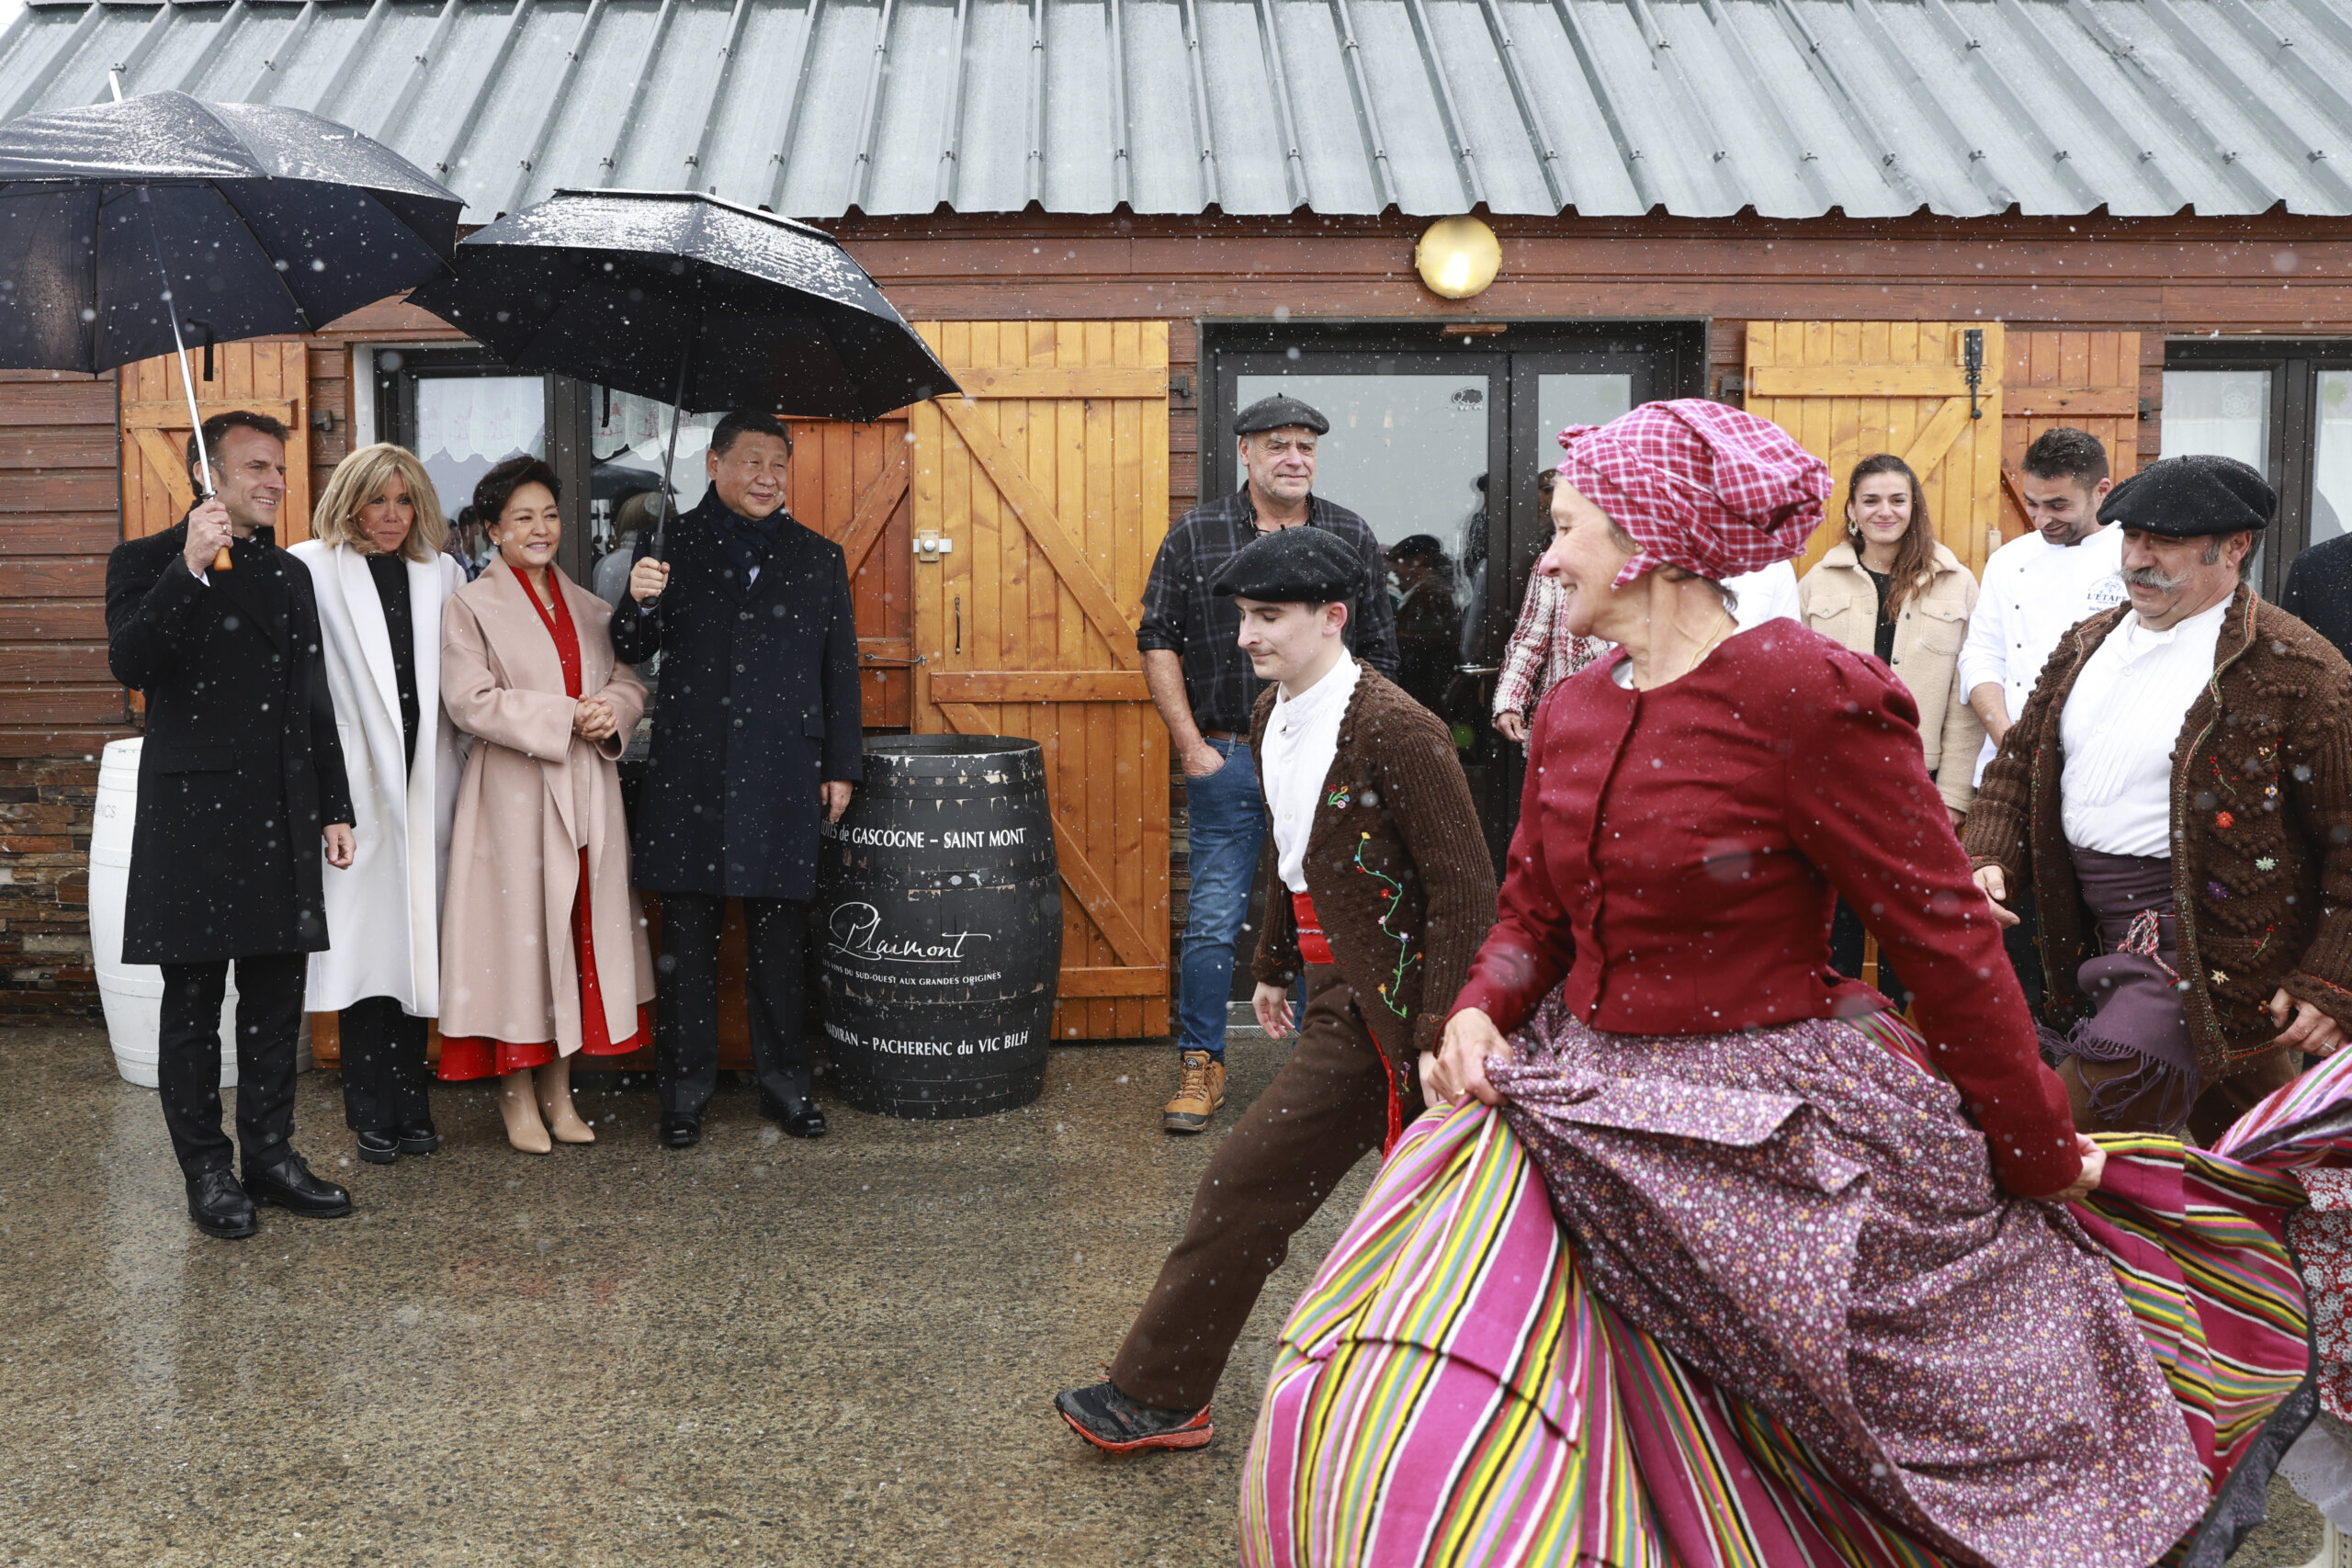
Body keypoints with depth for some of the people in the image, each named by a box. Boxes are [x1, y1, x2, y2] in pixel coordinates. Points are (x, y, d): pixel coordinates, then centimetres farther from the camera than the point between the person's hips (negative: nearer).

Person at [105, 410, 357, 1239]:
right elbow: (131, 664, -18)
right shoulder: (149, 562, -1)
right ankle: (207, 1170, 13)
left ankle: (270, 1154, 22)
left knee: (276, 994, 11)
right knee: (194, 1000, 3)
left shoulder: (291, 574, 15)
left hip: (283, 821, 6)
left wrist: (335, 808, 14)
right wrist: (190, 569, -26)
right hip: (194, 815, -5)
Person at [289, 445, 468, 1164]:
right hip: (357, 783, -3)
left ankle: (411, 1104, 17)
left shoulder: (442, 573, 13)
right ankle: (372, 1113, 10)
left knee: (417, 944, 7)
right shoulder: (313, 568, 1)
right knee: (366, 942, -1)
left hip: (425, 781, 3)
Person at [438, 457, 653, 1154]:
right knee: (520, 930, -1)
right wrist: (566, 715, -16)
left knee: (581, 930, 6)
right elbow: (472, 701, -11)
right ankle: (517, 1095, 11)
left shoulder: (588, 606, 15)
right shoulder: (471, 606, -1)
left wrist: (611, 711, -9)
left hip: (588, 790, 5)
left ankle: (559, 1089, 18)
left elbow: (631, 681, 14)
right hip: (514, 792, -5)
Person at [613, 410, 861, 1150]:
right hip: (689, 771, -1)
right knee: (688, 935, 5)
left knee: (780, 933, 7)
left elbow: (840, 671, 11)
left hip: (782, 774, 1)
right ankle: (685, 1087, 17)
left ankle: (784, 1081, 20)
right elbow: (632, 652, 5)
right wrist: (642, 603, -17)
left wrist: (842, 766, 7)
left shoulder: (818, 558, 11)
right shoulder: (669, 545, 6)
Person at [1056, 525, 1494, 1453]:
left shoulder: (1396, 731, -21)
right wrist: (1275, 964, 22)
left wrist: (1438, 1036, -21)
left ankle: (1158, 1399, 11)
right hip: (1335, 986, 8)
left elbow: (1464, 887, -20)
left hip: (1378, 1008, -8)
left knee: (1248, 1185, -4)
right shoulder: (1272, 716, 6)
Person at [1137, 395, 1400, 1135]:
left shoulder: (1352, 538, 7)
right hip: (1227, 759, -1)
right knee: (1213, 919, 1)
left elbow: (1377, 652, 10)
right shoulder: (1194, 536, 3)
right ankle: (1201, 1065, 14)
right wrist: (1191, 746, -5)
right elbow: (1158, 642, 2)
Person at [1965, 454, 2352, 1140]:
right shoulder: (2087, 645, 10)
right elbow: (2020, 763, 16)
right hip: (2099, 926, 7)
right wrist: (1991, 861, -1)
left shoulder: (2295, 668, -13)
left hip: (2207, 946, -7)